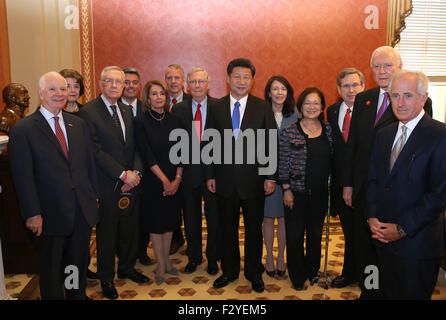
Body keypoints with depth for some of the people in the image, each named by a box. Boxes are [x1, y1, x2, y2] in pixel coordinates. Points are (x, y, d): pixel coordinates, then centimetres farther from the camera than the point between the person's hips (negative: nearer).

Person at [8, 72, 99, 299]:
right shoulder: (23, 130, -9)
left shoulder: (78, 124, 7)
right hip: (50, 216, -4)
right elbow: (23, 177, -11)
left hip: (82, 212, 5)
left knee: (79, 264, 20)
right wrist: (32, 214, -14)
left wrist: (93, 196, 7)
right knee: (51, 270, 14)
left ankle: (77, 296, 39)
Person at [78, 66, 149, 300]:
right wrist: (123, 174, -17)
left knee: (130, 229, 16)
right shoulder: (88, 112, -10)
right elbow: (96, 151, -16)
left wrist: (136, 172, -6)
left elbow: (134, 146, 10)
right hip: (107, 186, -5)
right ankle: (106, 278, 27)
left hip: (130, 183, 6)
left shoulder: (126, 111, 11)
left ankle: (127, 268, 37)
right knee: (107, 233, 8)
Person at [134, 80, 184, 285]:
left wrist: (177, 179, -8)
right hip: (153, 181, -3)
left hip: (174, 180, 3)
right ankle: (161, 265, 21)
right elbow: (147, 156, -12)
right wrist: (164, 180, -14)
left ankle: (166, 260, 30)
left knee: (169, 220, 13)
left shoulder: (174, 120, 2)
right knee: (155, 222, 7)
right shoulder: (141, 122, -8)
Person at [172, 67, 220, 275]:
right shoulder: (178, 109, 2)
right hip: (189, 171, 2)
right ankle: (194, 256, 34)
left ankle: (213, 258, 31)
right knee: (191, 217, 15)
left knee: (214, 217, 10)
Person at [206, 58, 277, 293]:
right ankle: (229, 270, 32)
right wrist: (210, 175, 0)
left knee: (254, 229, 12)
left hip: (253, 179, -1)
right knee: (228, 228, 14)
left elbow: (271, 144, -2)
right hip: (225, 179, 1)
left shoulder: (263, 107, -1)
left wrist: (271, 177, -6)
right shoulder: (216, 108, 3)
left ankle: (254, 272, 31)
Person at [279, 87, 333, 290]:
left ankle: (313, 271, 35)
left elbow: (331, 159, 9)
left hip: (320, 192, 4)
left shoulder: (328, 130, 4)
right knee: (295, 234, 5)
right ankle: (297, 276, 24)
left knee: (316, 233, 16)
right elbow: (283, 163, -7)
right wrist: (286, 190, -9)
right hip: (297, 192, -3)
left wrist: (332, 185, 4)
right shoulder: (289, 132, -7)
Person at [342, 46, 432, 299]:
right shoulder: (363, 99, 7)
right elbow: (352, 145, 8)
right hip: (364, 190, 5)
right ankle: (367, 292, 35)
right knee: (363, 246, 16)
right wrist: (348, 184, 5)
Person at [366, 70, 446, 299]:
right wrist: (372, 217, -3)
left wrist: (402, 228, -16)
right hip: (384, 237, 6)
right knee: (388, 293, 18)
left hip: (417, 242, -6)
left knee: (412, 295, 9)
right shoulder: (384, 134, 9)